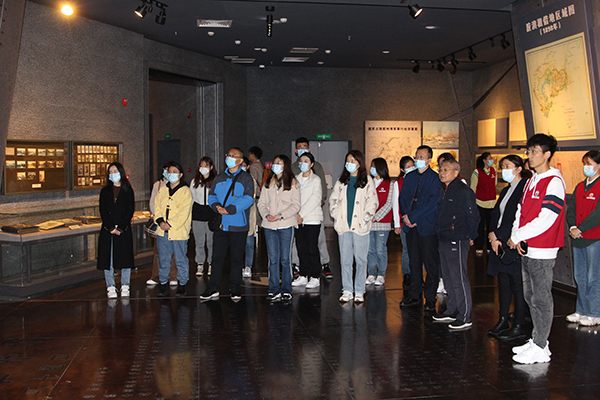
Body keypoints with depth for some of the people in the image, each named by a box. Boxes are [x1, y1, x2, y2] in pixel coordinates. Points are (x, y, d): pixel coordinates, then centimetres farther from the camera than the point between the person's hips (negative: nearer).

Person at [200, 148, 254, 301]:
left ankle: (235, 290, 14)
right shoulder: (219, 178, 16)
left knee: (236, 259, 4)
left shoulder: (246, 178, 0)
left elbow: (248, 198, -12)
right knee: (217, 257, 6)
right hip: (220, 225, 4)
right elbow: (212, 195, 12)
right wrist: (216, 206, -11)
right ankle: (213, 290, 13)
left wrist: (229, 209, -21)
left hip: (238, 225, -4)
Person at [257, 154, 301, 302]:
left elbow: (296, 205, -4)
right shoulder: (268, 183, 15)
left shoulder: (292, 183, 2)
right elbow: (261, 202, 12)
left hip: (286, 225, -3)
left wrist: (280, 215, -14)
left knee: (285, 259, 0)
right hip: (269, 226, 3)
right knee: (273, 259, 5)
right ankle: (274, 290, 12)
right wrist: (266, 214, -8)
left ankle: (286, 291, 9)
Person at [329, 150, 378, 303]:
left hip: (360, 226, -3)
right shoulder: (341, 181, 13)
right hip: (343, 225, 3)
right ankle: (347, 290, 10)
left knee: (360, 258, -1)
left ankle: (359, 291, 7)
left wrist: (365, 219, -8)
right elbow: (333, 200, 14)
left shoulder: (367, 181, 3)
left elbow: (373, 202, 0)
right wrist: (337, 216, 1)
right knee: (345, 259, 3)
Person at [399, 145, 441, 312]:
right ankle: (414, 295, 20)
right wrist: (405, 215, -6)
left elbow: (432, 202, -14)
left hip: (427, 226, -5)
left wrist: (413, 217, -15)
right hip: (411, 226, 6)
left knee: (431, 263, 1)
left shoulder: (435, 178, -5)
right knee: (414, 262, 11)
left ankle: (430, 298, 11)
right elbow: (403, 197, 12)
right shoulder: (409, 177, 15)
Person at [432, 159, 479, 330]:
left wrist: (471, 236, -8)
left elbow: (473, 216, -14)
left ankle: (465, 318, 1)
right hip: (444, 240, 10)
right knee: (449, 277, 16)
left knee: (459, 279, -6)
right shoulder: (444, 190, 14)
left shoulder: (463, 191, -14)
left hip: (457, 241, -9)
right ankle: (452, 311, 27)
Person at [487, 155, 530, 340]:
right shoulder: (506, 190, 18)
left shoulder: (525, 188, -11)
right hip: (500, 243, 8)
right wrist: (492, 234, -1)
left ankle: (519, 327, 7)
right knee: (503, 283, 12)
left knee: (518, 285, -2)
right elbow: (495, 215, 16)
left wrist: (498, 236, -13)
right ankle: (503, 321, 21)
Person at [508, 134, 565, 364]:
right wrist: (517, 238, 0)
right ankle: (536, 340, 27)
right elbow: (521, 212, 16)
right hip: (526, 249, 9)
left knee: (541, 298, -1)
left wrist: (517, 236, -13)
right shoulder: (532, 181, 14)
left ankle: (541, 348, 8)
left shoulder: (554, 182, -14)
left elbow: (545, 220, -20)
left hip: (542, 252, -9)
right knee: (530, 296, 15)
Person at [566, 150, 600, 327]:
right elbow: (571, 209, 10)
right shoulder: (580, 186, 13)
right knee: (580, 277, 14)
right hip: (578, 239, 7)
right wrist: (572, 227, -6)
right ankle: (581, 311, 24)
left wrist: (580, 229, -15)